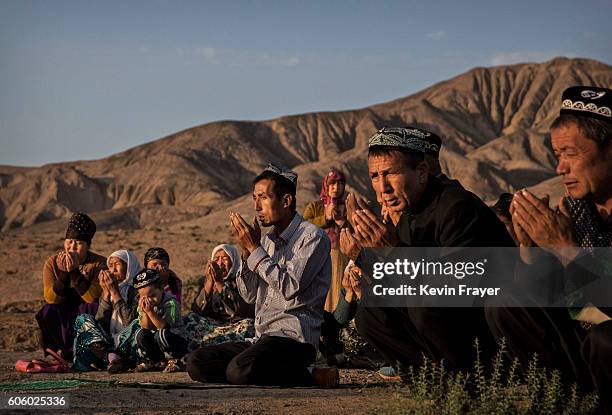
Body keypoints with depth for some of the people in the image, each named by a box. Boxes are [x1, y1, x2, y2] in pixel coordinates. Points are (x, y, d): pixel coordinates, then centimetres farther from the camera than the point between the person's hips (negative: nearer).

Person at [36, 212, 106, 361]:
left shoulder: (99, 264, -12)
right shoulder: (52, 263, -4)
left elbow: (92, 297, -24)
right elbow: (50, 298, -14)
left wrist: (75, 271, -30)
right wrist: (64, 272, -25)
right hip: (61, 317, 1)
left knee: (93, 307, -33)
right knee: (48, 311, -29)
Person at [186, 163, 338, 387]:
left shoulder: (312, 237, -6)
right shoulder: (268, 240, 18)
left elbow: (290, 288, -17)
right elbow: (249, 295, 15)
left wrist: (255, 249, -11)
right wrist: (247, 250, 1)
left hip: (293, 337, -8)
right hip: (262, 338, 8)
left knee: (240, 371, -33)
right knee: (196, 362, -6)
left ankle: (312, 377, -11)